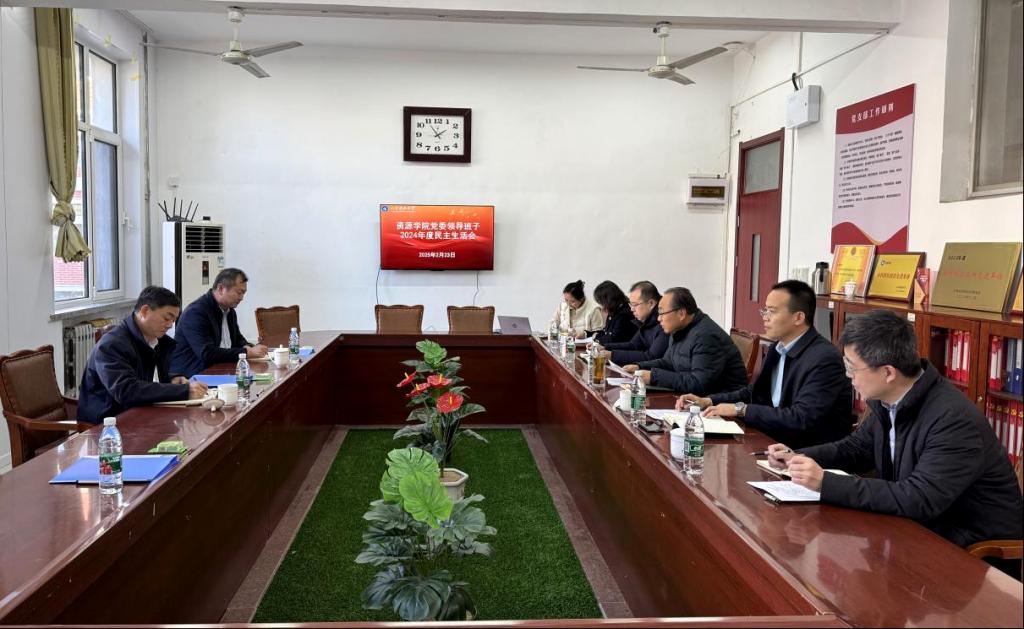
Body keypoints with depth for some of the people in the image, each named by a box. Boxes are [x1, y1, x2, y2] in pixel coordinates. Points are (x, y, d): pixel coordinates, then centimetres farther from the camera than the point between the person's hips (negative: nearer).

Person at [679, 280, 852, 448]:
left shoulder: (825, 359, -19)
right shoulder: (779, 348, 7)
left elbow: (801, 418, -26)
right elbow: (755, 391, 18)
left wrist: (741, 409, -19)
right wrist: (709, 401, 3)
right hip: (775, 440, 7)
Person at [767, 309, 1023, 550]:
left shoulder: (954, 420, -28)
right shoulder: (887, 402, -2)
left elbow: (918, 500, -34)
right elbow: (856, 447, 15)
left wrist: (826, 483, -33)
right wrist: (796, 458, -1)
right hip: (925, 527, 7)